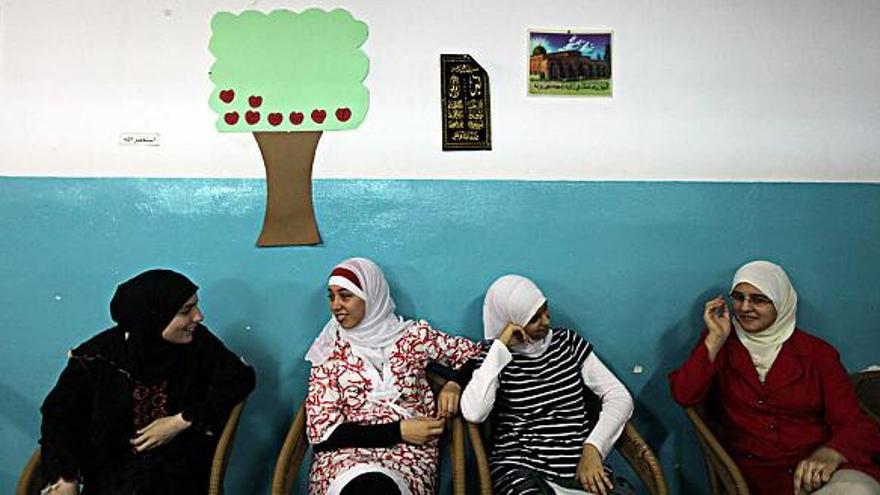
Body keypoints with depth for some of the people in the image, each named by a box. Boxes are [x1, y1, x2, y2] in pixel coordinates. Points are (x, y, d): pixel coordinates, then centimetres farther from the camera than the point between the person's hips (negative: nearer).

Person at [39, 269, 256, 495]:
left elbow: (241, 377, -5)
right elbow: (60, 412, -1)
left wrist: (182, 421, -12)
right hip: (112, 467, 1)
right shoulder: (100, 353, -7)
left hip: (180, 467, -1)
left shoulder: (197, 342, -7)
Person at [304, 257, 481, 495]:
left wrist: (454, 384, -9)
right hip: (344, 454, 0)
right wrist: (399, 430, -10)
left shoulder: (413, 335, 6)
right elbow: (322, 430, -2)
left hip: (409, 454, 0)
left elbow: (474, 354, 13)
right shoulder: (329, 351, 5)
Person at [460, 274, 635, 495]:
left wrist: (593, 448, -10)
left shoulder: (568, 341, 11)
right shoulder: (494, 357, 3)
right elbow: (473, 413, -16)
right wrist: (501, 346, -12)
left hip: (578, 465, 3)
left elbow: (619, 397, 6)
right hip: (519, 468, -2)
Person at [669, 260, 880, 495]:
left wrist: (830, 454, -23)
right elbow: (684, 396, -6)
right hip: (756, 474, -2)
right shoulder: (719, 343, 8)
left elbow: (853, 424, -1)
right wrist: (715, 339, -10)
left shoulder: (818, 353, 7)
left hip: (818, 469, 2)